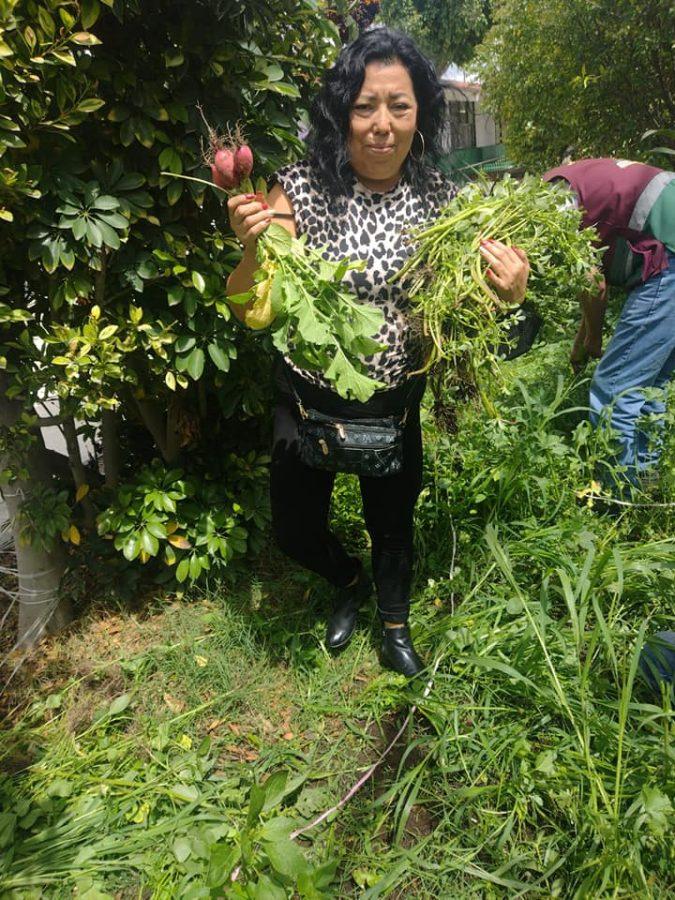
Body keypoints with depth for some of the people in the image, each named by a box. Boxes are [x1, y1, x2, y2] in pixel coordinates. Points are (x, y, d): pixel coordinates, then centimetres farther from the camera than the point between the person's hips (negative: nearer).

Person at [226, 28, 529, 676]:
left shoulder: (439, 197, -8)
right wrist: (251, 250, -37)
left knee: (394, 525, 19)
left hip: (397, 404, 1)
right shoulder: (301, 189, -16)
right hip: (308, 400, -1)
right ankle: (350, 582, 50)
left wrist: (505, 293, -21)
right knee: (294, 531, 13)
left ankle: (394, 626, 50)